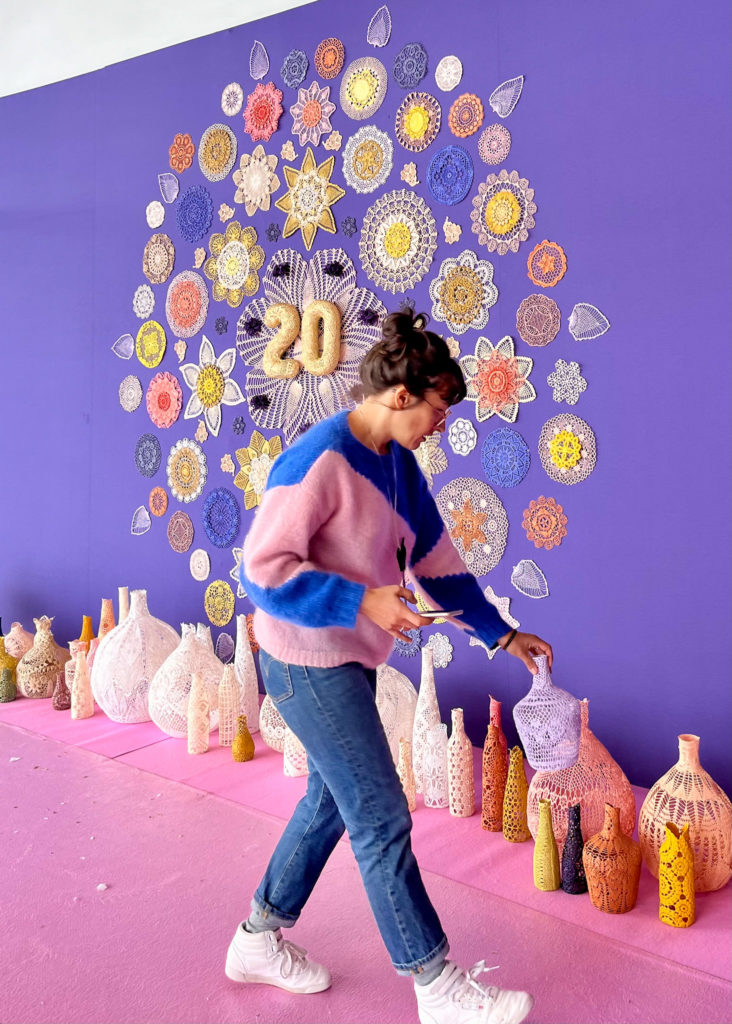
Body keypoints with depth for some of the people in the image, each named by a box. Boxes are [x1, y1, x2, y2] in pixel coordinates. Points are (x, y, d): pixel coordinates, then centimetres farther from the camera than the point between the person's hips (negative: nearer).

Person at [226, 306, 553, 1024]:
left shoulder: (398, 464, 6)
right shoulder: (318, 460, -22)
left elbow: (437, 560, 12)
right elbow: (263, 570, -23)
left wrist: (502, 635, 13)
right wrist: (363, 601, -27)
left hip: (352, 662, 9)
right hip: (309, 665, -9)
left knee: (331, 803, 19)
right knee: (383, 821, -1)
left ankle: (259, 940, 38)